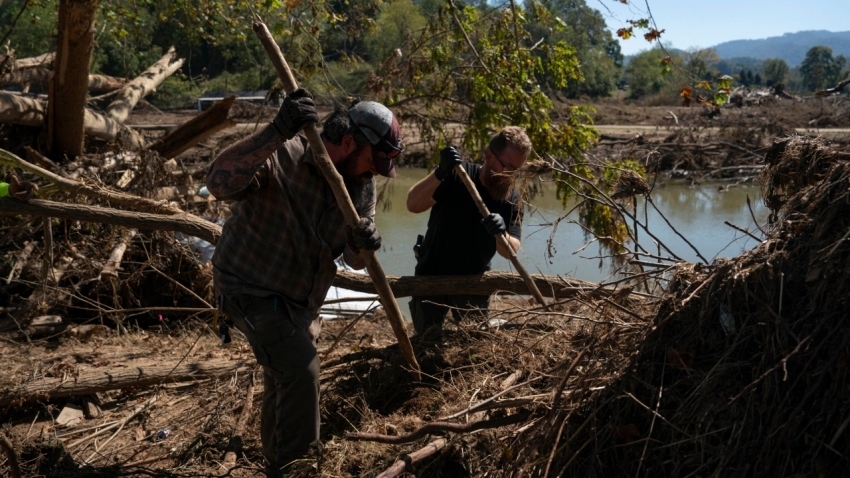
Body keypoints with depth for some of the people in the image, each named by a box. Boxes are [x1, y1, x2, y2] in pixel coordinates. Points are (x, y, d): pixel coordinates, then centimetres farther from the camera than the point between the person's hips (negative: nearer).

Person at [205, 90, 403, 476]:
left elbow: (353, 260, -4)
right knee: (300, 369, -19)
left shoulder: (362, 187, -5)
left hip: (298, 297, 7)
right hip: (251, 288, -7)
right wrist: (276, 134, -53)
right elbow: (219, 183, -43)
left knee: (284, 379, 21)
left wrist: (363, 244, -29)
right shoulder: (281, 157, -26)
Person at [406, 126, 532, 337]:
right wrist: (440, 173, -44)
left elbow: (512, 250, -15)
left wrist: (501, 234, -38)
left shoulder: (511, 199, -9)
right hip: (432, 278, -2)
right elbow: (413, 205, -28)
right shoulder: (456, 175, -18)